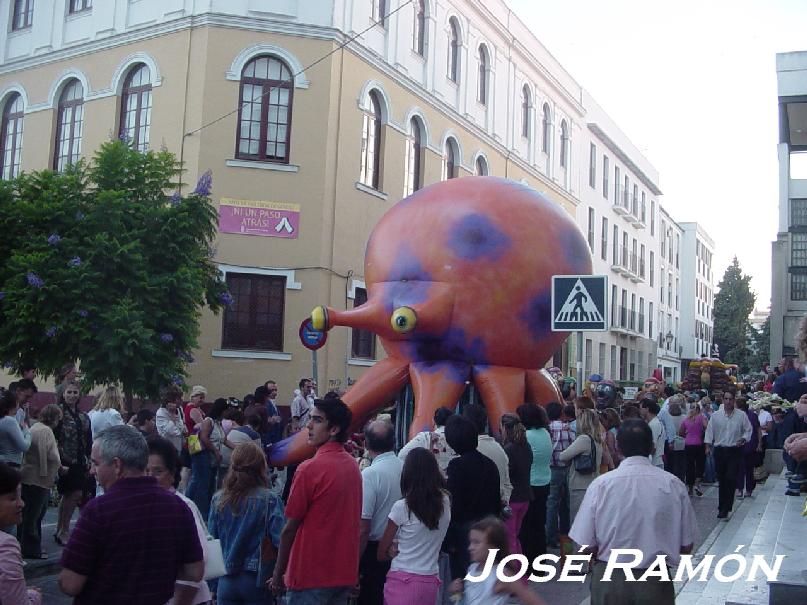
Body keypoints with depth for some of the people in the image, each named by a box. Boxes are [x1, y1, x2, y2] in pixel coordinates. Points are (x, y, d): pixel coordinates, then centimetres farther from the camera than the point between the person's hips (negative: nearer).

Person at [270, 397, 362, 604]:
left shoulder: (310, 469, -17)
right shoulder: (353, 465, 3)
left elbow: (290, 529, -12)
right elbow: (353, 519, 9)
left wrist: (278, 574, 0)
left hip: (312, 575, -6)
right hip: (346, 572, 7)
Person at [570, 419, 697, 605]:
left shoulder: (600, 484, -12)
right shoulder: (673, 484, -8)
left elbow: (585, 546, -10)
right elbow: (687, 546, -1)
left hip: (609, 582, 0)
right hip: (656, 582, 0)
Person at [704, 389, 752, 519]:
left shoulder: (741, 415, 2)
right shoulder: (715, 415, 4)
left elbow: (748, 430, 8)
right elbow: (710, 431, 5)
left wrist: (744, 439, -10)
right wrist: (708, 446, -5)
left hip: (735, 451, -2)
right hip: (720, 450, 2)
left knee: (731, 479, -11)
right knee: (721, 480, 8)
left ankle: (725, 509, -7)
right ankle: (722, 507, 19)